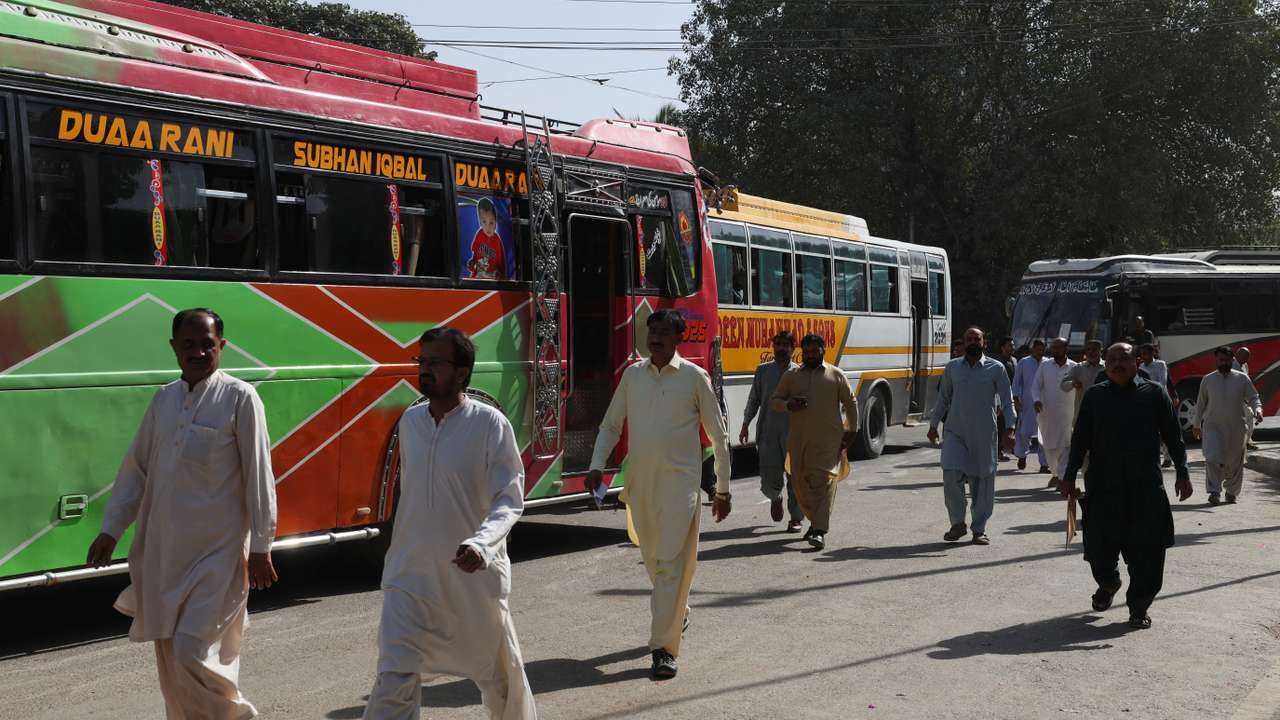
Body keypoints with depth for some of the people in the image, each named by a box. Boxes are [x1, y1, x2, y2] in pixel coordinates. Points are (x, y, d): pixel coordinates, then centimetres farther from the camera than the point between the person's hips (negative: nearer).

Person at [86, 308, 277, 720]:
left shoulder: (239, 398, -8)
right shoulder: (164, 399, 9)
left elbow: (258, 477, -8)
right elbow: (137, 468, 16)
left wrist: (260, 548, -9)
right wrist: (111, 530, 12)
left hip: (217, 553, -6)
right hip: (164, 552, 6)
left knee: (193, 653, -11)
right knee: (169, 656, 12)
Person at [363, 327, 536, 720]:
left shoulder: (490, 424, -12)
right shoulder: (410, 421, 4)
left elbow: (509, 499, -15)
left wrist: (482, 544, -34)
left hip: (473, 576, -3)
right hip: (410, 574, 3)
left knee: (497, 672, 15)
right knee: (395, 679, -7)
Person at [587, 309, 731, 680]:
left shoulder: (694, 377, -2)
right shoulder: (633, 374, 7)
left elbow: (718, 435, 3)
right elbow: (611, 425, 13)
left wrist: (723, 489, 4)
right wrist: (597, 465, -3)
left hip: (679, 482, -4)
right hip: (640, 482, 4)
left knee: (671, 563, -11)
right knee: (652, 560, 15)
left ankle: (664, 647, -10)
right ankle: (678, 612, 42)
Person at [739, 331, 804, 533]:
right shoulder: (763, 371, 9)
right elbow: (753, 399, 13)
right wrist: (745, 424, 10)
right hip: (768, 432, 1)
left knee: (795, 477, 1)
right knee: (769, 480, -4)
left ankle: (796, 517, 16)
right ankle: (776, 498, 30)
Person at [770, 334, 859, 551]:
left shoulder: (836, 375, 7)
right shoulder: (791, 376, 12)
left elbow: (850, 402, 12)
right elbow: (774, 401, 13)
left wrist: (851, 431, 8)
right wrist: (789, 405, -8)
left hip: (828, 439, -3)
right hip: (798, 439, 3)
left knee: (824, 481, -13)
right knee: (801, 483, 7)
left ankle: (819, 531, -19)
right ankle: (815, 520, 28)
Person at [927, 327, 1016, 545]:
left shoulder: (996, 368, 2)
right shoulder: (952, 367, 8)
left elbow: (1007, 401, 2)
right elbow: (943, 399, 17)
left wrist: (1009, 429, -8)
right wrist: (933, 425, 18)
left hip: (985, 434, -1)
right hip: (956, 431, 1)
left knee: (983, 479, 3)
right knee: (951, 475, -12)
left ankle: (979, 529, 14)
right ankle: (958, 523, 5)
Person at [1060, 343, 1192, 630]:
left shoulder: (1154, 394, 4)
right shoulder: (1094, 396, 7)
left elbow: (1173, 437, 7)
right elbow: (1080, 439, 11)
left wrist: (1182, 474, 3)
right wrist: (1069, 476, 9)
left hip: (1146, 489, -1)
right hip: (1102, 487, 1)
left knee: (1145, 552, -1)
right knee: (1099, 547, 2)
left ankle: (1139, 607, 15)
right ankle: (1108, 583, 35)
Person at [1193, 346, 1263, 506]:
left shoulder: (1242, 379, 0)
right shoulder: (1208, 380, 3)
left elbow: (1253, 398, 2)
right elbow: (1200, 403, 12)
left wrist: (1257, 409, -20)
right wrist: (1196, 424, 16)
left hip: (1236, 428, 1)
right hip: (1213, 427, -1)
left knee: (1235, 463, 9)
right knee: (1212, 459, -18)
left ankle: (1231, 492, 27)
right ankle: (1214, 492, -17)